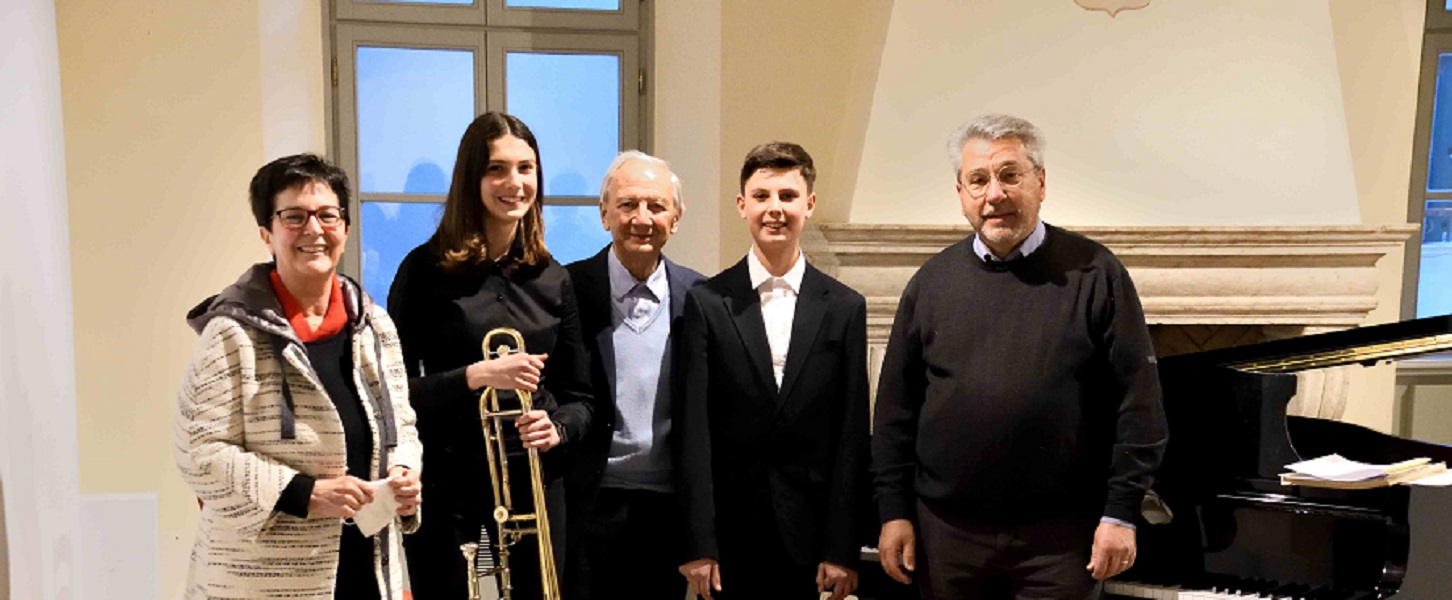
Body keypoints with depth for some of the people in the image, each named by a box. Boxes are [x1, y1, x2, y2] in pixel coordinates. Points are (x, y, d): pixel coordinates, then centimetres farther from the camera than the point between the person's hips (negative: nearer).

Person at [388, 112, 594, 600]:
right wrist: (477, 376, -21)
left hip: (536, 483, 3)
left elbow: (579, 395, 8)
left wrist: (557, 429, -13)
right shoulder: (427, 270, -5)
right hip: (448, 484, -3)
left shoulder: (552, 278, 6)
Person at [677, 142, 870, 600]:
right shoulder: (707, 302, -2)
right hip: (728, 533, -1)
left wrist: (842, 549, -1)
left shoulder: (845, 308, 2)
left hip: (807, 535, 1)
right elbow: (693, 430, -4)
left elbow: (852, 436, 2)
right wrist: (698, 544, -8)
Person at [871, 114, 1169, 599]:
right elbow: (895, 407, 5)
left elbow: (1139, 404, -4)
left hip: (1062, 539, -2)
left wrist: (1121, 513, -8)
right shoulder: (931, 281, 4)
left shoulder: (1094, 273, -3)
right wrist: (894, 510, 2)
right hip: (948, 534, 2)